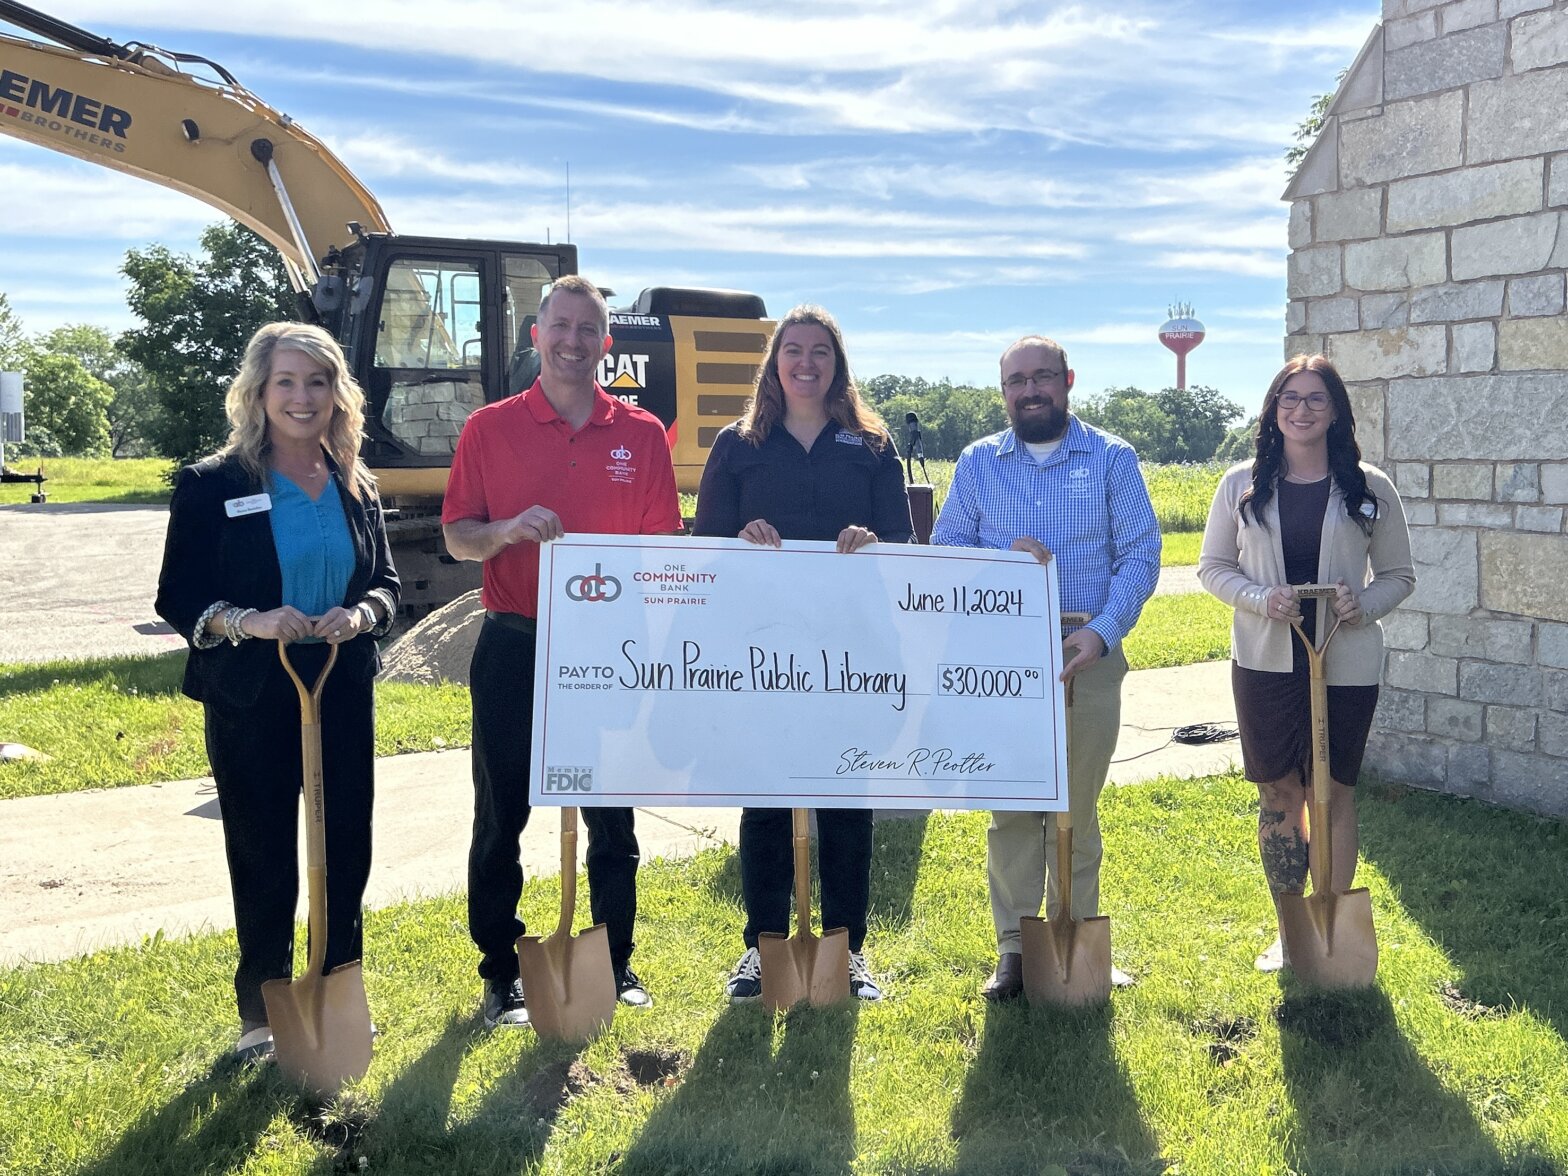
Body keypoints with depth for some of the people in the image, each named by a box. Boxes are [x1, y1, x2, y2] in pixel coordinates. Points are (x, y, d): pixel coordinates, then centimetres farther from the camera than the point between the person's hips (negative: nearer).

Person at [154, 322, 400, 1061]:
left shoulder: (355, 488, 6)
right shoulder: (212, 486, -6)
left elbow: (386, 582, 9)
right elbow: (176, 598, -7)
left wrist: (362, 613, -14)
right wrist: (247, 621, -25)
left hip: (344, 696, 4)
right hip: (251, 701, -3)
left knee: (346, 852, 9)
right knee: (262, 861, 7)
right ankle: (262, 1012, 24)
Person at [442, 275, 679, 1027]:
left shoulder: (642, 435, 5)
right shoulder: (490, 429, 2)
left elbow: (664, 541, 7)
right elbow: (456, 537, 1)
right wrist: (507, 530, -19)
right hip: (514, 647, -1)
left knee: (613, 815, 9)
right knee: (501, 815, 6)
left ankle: (616, 962, 24)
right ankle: (500, 973, 19)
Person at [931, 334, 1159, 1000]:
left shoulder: (1112, 459, 5)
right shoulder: (978, 463, 10)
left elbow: (1140, 553, -1)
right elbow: (944, 551, 6)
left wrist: (1102, 632, -15)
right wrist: (1002, 557, -14)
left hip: (1088, 658, -1)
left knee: (1075, 811, 7)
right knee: (1009, 809, 4)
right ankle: (1014, 947, 15)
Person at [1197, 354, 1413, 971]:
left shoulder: (1369, 488, 0)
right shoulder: (1241, 484, 1)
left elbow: (1399, 574, 6)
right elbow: (1213, 565, 4)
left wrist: (1364, 606, -14)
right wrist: (1261, 599, -14)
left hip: (1345, 665, -1)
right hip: (1265, 663, 1)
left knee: (1333, 793, 6)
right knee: (1279, 793, 7)